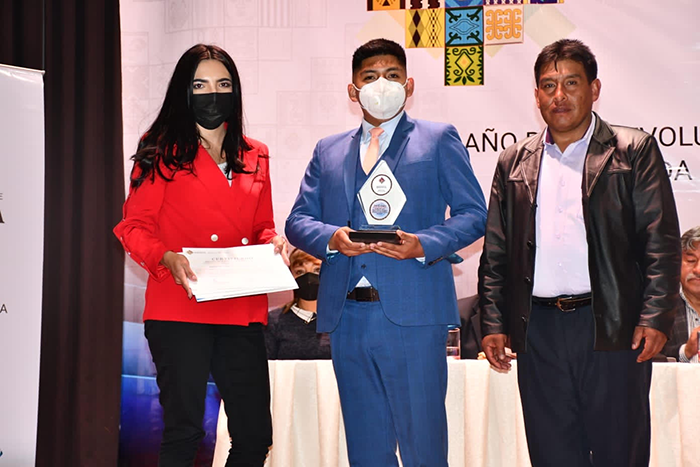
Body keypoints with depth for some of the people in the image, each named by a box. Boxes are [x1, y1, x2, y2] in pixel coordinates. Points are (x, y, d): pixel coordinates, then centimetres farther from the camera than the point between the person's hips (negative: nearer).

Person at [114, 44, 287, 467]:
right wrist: (167, 257, -19)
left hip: (243, 314, 4)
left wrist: (273, 241, 0)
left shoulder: (255, 157, 17)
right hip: (180, 312, -4)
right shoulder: (162, 150, 3)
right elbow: (135, 226, 0)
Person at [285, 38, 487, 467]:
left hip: (413, 314, -3)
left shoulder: (439, 139, 8)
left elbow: (474, 213, 3)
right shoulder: (328, 151, 19)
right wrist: (331, 238, -9)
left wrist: (423, 244, -14)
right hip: (347, 315, 4)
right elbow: (298, 219, 13)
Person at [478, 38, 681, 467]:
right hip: (538, 331, 3)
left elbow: (662, 243, -2)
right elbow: (496, 253, 13)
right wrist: (494, 324, 6)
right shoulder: (514, 163, 13)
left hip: (612, 329, -3)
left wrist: (655, 319, -10)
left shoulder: (634, 152, 3)